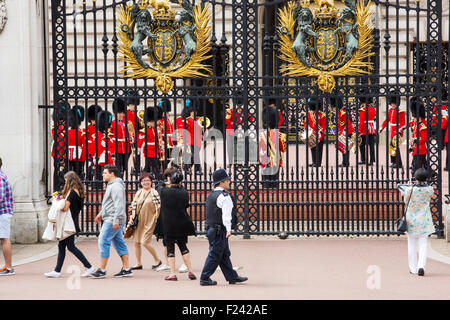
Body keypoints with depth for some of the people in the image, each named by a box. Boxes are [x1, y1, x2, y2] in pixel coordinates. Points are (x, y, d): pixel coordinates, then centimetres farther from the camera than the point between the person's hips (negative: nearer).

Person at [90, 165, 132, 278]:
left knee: (103, 242, -9)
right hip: (112, 220, 11)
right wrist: (100, 214, 30)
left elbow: (119, 204, -22)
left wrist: (116, 220, -26)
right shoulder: (111, 186, 20)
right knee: (119, 243, 9)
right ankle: (126, 269, 9)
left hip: (112, 221, -11)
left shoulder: (116, 186, -14)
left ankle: (102, 270, -7)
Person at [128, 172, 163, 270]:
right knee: (136, 242, 5)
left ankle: (157, 260, 5)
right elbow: (134, 205, 12)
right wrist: (132, 217, 3)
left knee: (145, 242, -12)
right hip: (139, 221, 6)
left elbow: (158, 206, -10)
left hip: (149, 221, -6)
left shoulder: (153, 193, -7)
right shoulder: (138, 193, 10)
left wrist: (156, 217, -15)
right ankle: (138, 264, 15)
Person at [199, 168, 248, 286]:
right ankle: (204, 278, -1)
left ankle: (232, 277, 20)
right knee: (215, 255, -3)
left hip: (210, 228, 10)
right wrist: (228, 229, -27)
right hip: (219, 231, -10)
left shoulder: (211, 195, 15)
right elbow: (226, 214, -23)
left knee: (224, 254, 14)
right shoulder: (224, 196, -15)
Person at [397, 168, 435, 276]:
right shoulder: (430, 189, -8)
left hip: (412, 219, -1)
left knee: (412, 244, 11)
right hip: (424, 220, 1)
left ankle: (413, 268, 15)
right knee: (423, 244, 3)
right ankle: (421, 266, -15)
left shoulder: (410, 189, -13)